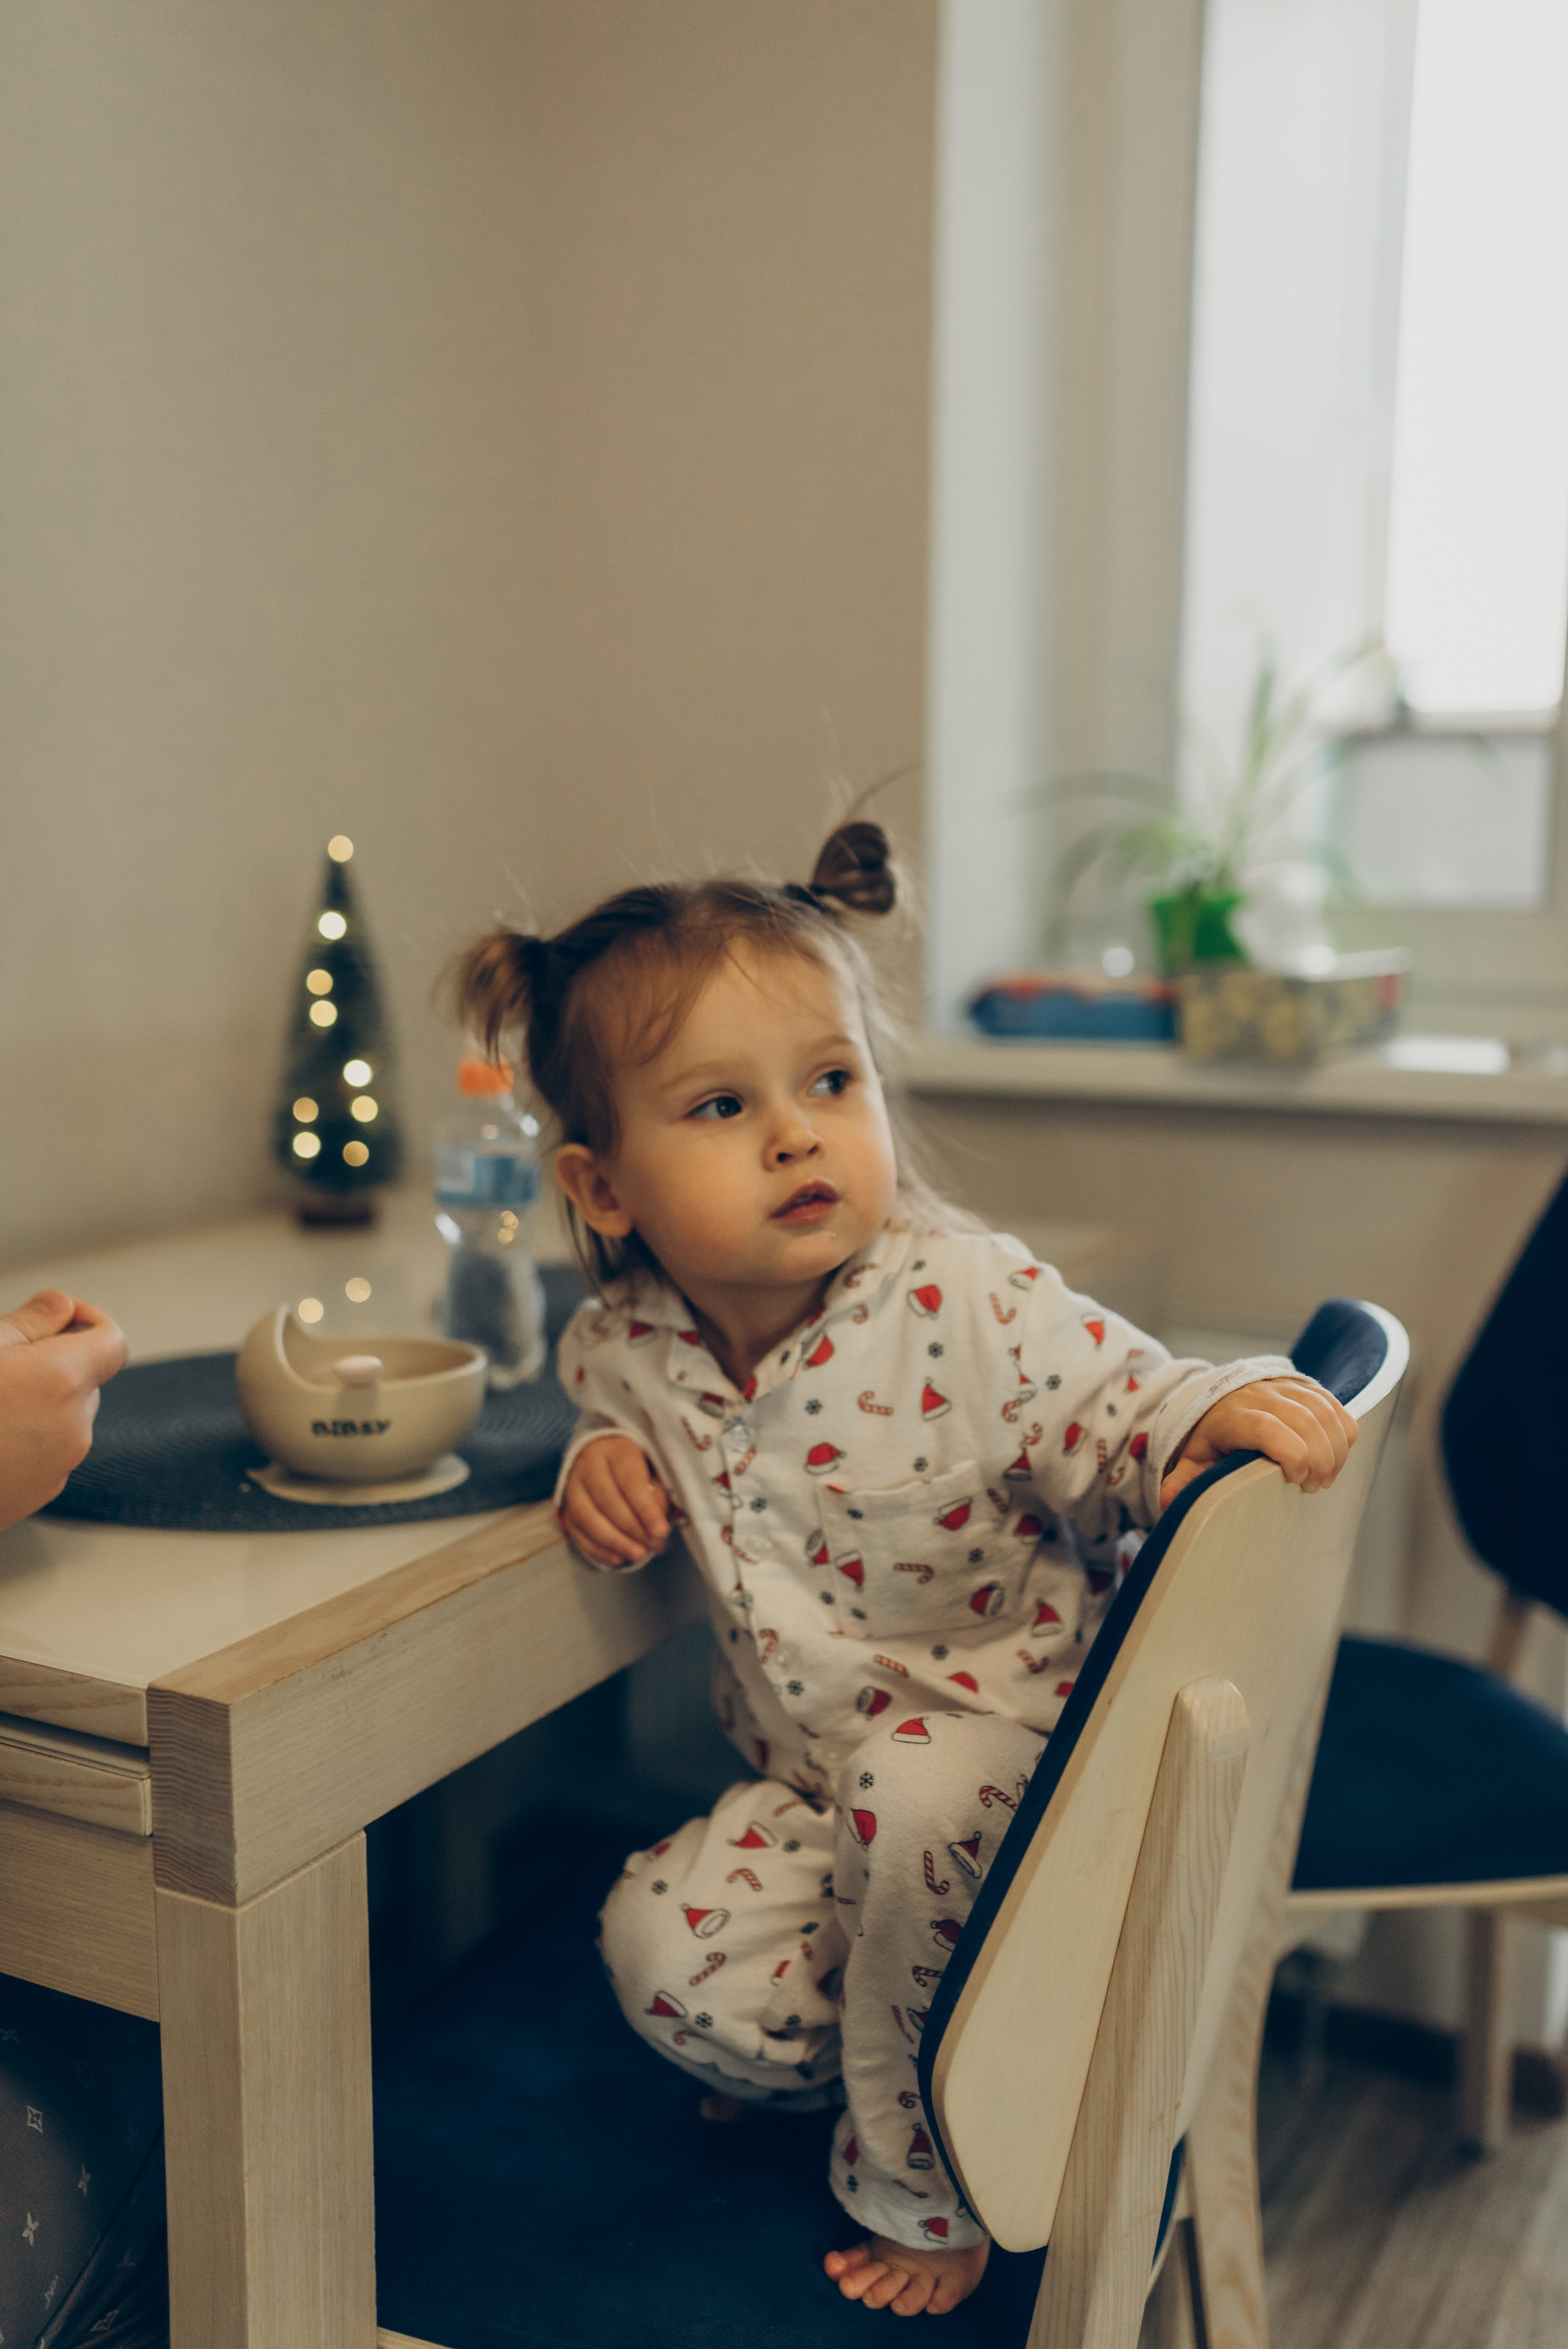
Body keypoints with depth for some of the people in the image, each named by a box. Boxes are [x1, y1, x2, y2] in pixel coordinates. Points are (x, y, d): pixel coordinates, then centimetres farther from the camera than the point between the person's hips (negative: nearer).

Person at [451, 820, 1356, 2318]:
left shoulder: (966, 1301, -23)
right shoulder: (624, 1344, -9)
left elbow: (1112, 1408, -15)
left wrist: (1217, 1414, -38)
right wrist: (606, 1455, -9)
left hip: (1000, 1727, -4)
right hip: (816, 1781, 5)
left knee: (915, 1788, -35)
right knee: (670, 1955, -15)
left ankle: (923, 2171, -9)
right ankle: (853, 2052, 20)